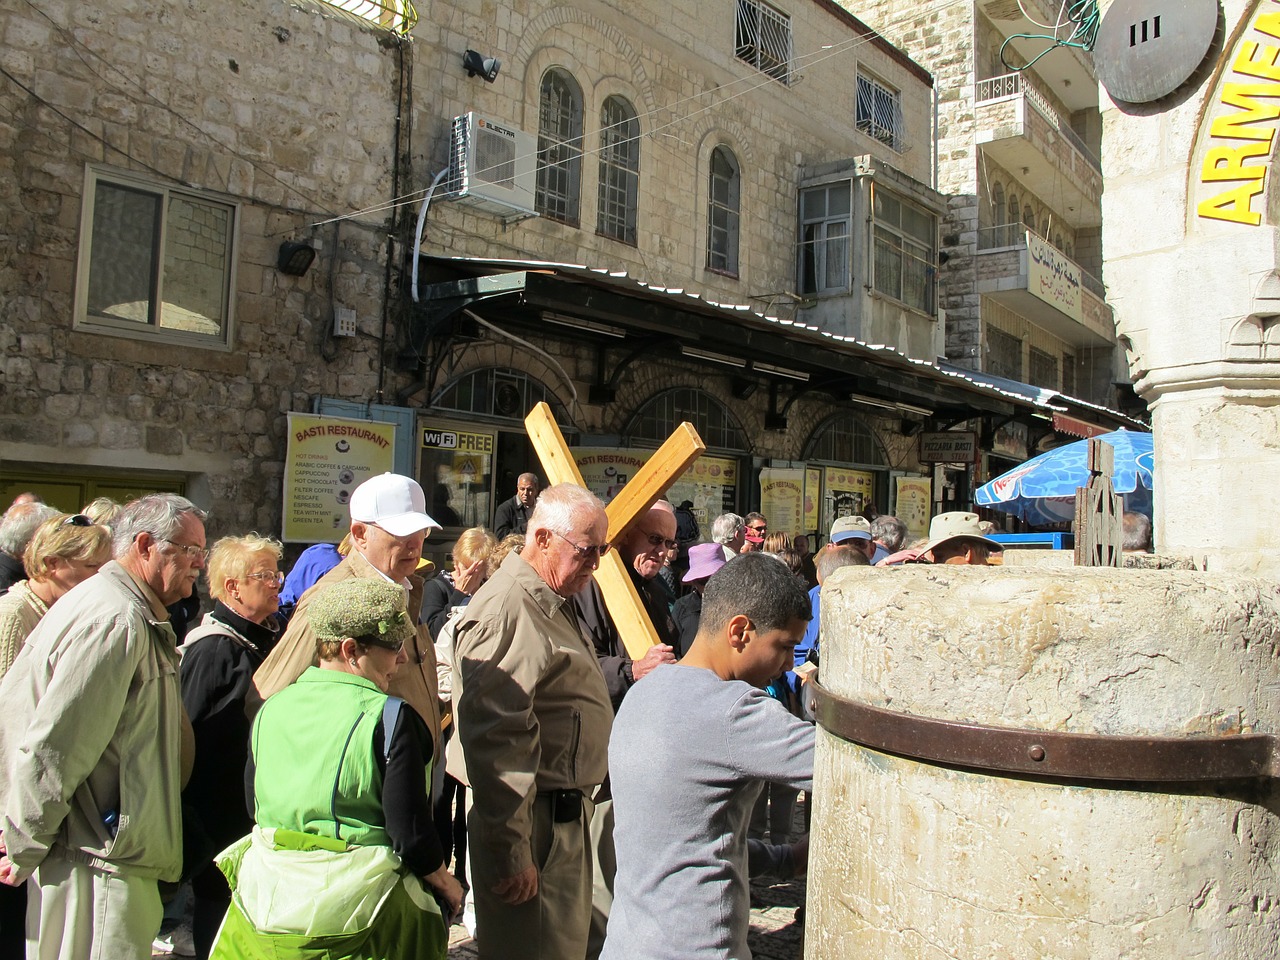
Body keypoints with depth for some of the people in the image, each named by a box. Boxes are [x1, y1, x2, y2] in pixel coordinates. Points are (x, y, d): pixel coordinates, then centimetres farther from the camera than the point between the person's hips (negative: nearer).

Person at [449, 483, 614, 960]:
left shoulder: (551, 603, 15)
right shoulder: (508, 608, -21)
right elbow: (494, 737, -27)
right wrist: (510, 850, -25)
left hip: (566, 815, 11)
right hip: (534, 821, -11)